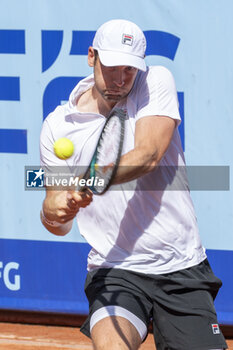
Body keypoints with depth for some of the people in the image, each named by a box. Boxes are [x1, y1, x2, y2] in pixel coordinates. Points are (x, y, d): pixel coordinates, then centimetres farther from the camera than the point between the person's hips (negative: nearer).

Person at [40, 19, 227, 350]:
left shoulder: (156, 82, 0)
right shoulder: (58, 125, 1)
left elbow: (148, 156, -17)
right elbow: (60, 225, 6)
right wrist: (52, 211, -19)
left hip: (183, 268, 1)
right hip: (115, 271, -1)